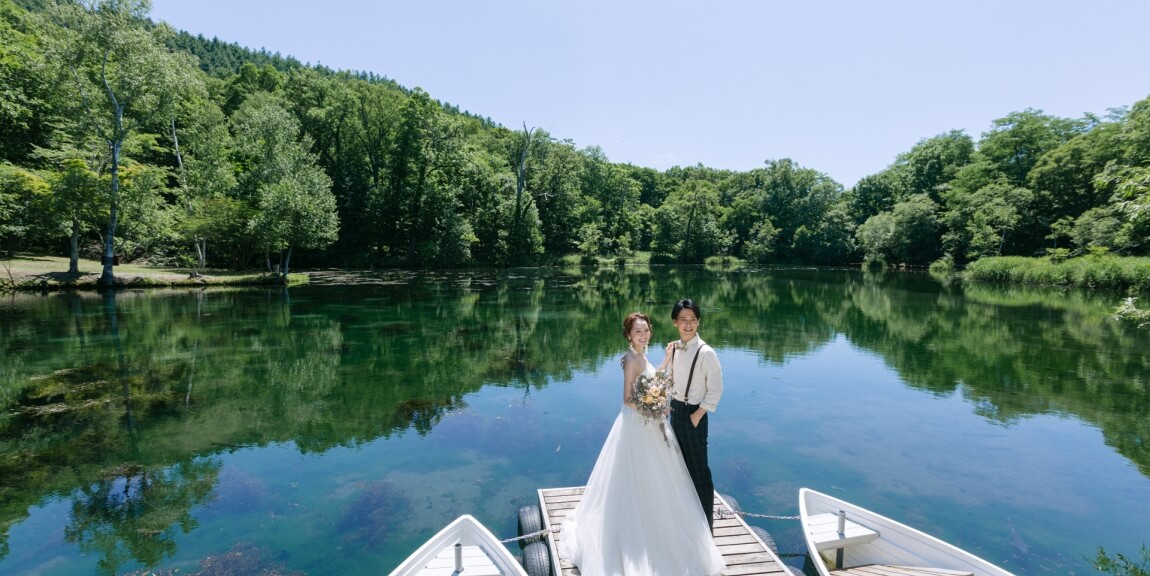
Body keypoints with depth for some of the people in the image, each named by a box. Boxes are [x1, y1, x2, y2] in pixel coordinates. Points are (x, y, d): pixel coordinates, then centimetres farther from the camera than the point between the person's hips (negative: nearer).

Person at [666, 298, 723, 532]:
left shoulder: (706, 353, -20)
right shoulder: (672, 349, 0)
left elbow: (715, 390, -17)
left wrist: (697, 415, -15)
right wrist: (669, 404, 6)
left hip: (693, 414, -7)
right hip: (675, 410, 7)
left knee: (699, 468, 6)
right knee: (681, 465, 21)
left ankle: (706, 522, 24)